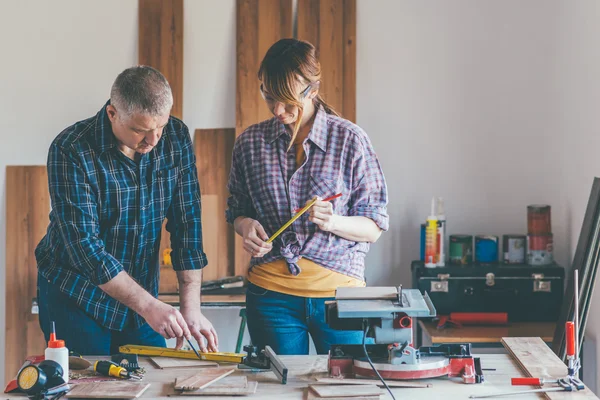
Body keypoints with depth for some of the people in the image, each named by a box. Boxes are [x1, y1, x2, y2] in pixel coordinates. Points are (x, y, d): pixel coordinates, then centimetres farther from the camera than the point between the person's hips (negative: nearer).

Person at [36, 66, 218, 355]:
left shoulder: (176, 138, -8)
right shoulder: (71, 151, -22)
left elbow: (187, 223, -6)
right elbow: (85, 246, -24)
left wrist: (191, 307, -14)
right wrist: (148, 306, -28)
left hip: (140, 293, 4)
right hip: (75, 296, -4)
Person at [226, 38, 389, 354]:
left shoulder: (350, 140, -3)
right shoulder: (250, 143, 5)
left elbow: (374, 227, -1)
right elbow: (236, 210, 16)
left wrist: (333, 222, -20)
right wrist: (245, 225, -6)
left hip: (339, 289, -1)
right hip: (271, 292, 2)